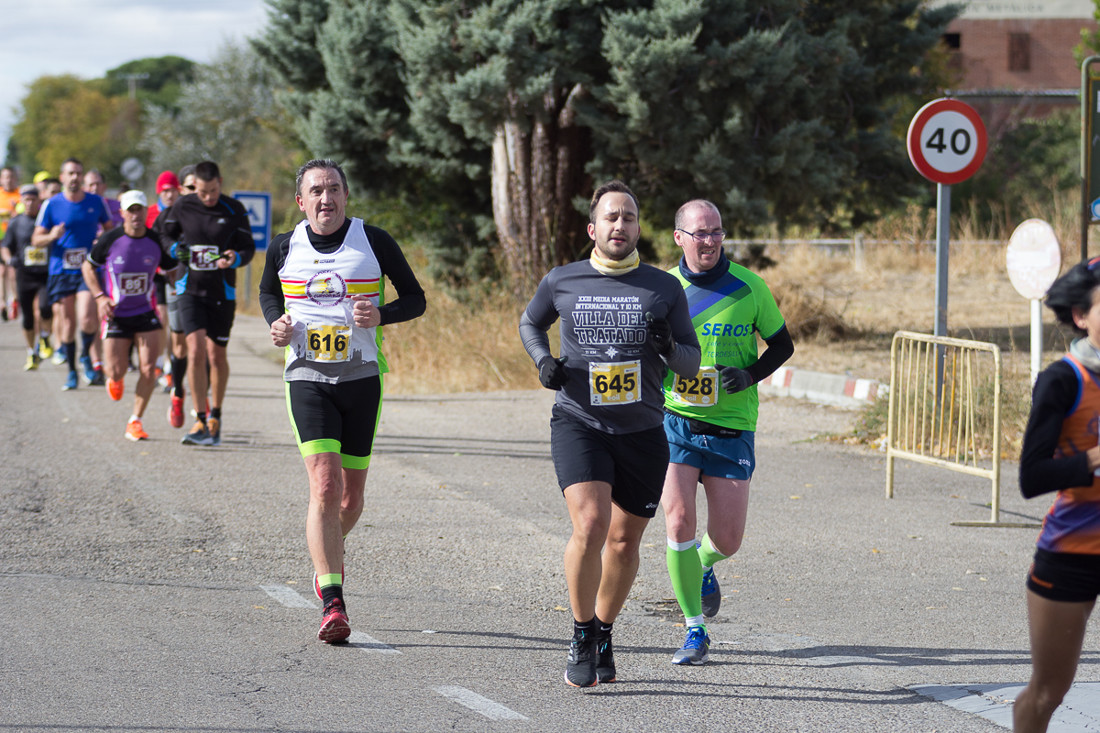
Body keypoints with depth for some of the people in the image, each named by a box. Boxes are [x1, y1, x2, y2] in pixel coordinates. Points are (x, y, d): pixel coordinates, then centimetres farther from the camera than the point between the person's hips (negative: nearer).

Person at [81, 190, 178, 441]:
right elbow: (88, 267, 4)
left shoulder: (156, 241, -6)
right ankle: (115, 380, 39)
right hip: (116, 314, -1)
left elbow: (172, 270, 9)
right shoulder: (109, 239, -10)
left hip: (146, 314, 1)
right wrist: (100, 297, -8)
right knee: (117, 372, 0)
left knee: (148, 369, -10)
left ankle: (135, 422, 3)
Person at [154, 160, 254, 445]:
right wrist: (176, 249, -6)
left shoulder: (234, 210, -3)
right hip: (190, 290, 0)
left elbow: (248, 248, -1)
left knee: (217, 356, 6)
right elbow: (164, 232, 14)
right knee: (196, 351, -15)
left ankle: (215, 417, 26)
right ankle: (201, 422, -13)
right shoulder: (182, 207, -1)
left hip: (222, 292, 0)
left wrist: (235, 258, -22)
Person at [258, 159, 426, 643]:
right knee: (324, 485, -17)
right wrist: (276, 323, 0)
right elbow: (268, 292, 22)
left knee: (350, 496, 9)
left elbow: (415, 299, 4)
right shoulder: (284, 248, 2)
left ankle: (328, 553, 43)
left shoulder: (374, 242, -3)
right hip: (307, 379, -1)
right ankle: (332, 604, -20)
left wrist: (380, 315, -16)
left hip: (362, 378, 1)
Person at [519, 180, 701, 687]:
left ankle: (603, 633, 32)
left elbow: (692, 363, 5)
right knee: (590, 525, -21)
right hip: (579, 422, -2)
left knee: (624, 541, 9)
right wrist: (543, 361, 1)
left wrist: (669, 347, -17)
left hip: (642, 431, 2)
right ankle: (581, 637, -4)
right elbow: (531, 323, 21)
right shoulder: (562, 282, 1)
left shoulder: (664, 288, 2)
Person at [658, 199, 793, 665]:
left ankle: (703, 565, 40)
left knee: (726, 539, 1)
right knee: (679, 521, -14)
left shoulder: (749, 287, -2)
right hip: (675, 421, 0)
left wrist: (750, 375, -11)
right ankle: (695, 632, -1)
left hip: (731, 426, 0)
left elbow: (782, 344, 7)